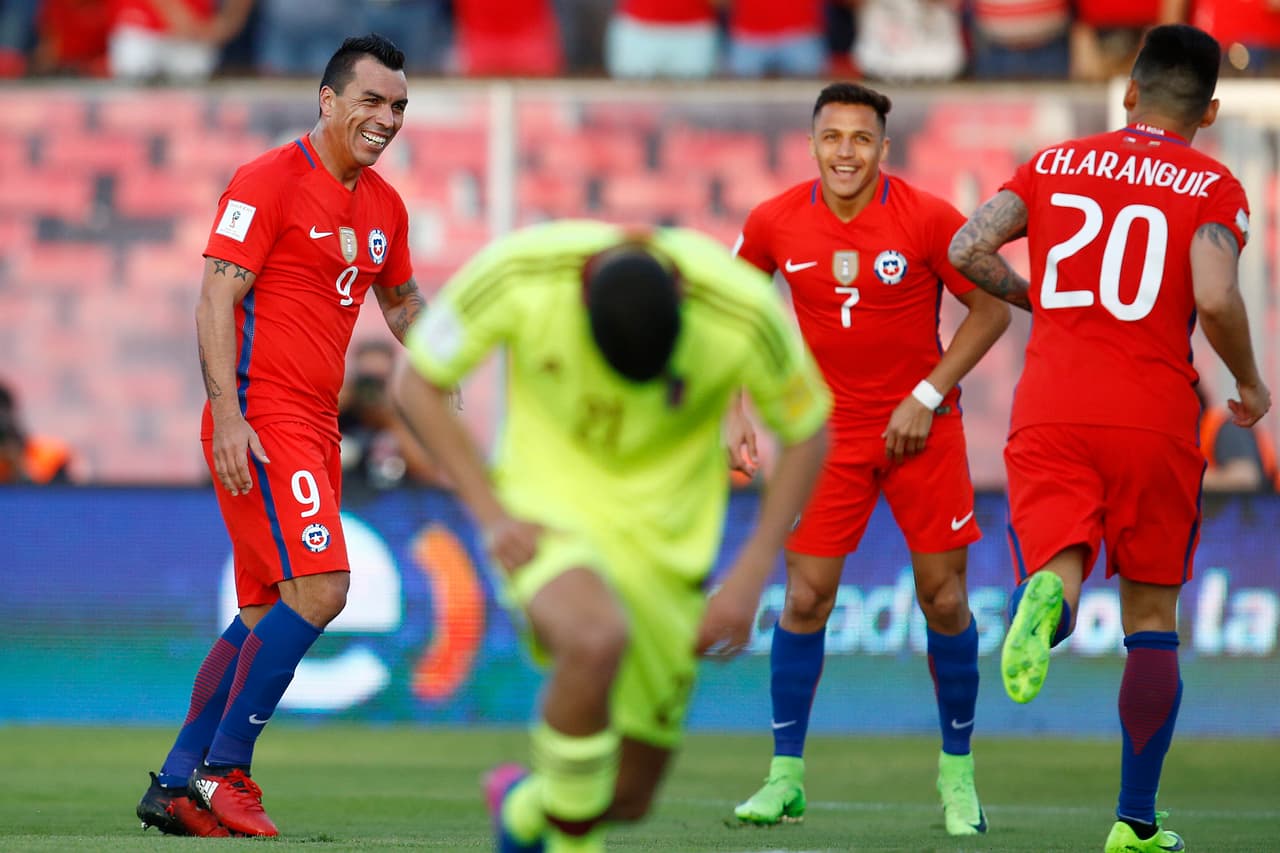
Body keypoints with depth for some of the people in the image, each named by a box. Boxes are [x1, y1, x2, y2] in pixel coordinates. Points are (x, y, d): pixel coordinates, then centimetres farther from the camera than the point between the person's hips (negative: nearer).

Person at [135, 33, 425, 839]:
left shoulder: (385, 205, 14)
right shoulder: (269, 182, -10)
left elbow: (402, 301, 31)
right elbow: (217, 298, -14)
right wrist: (227, 415, -22)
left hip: (316, 427, 9)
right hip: (260, 422, -9)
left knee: (267, 614, 10)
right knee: (318, 587, -18)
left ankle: (177, 787, 16)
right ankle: (223, 773, -12)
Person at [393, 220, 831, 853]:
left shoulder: (744, 312, -23)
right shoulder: (519, 272, -24)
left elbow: (807, 433, -4)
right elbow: (417, 383, -8)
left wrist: (751, 574, -10)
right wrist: (490, 514, -16)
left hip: (662, 533, 2)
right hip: (546, 510, -2)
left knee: (628, 798, 4)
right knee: (597, 639, -37)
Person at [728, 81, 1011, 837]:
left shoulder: (928, 219, -14)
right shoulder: (775, 223, -6)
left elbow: (992, 308, -5)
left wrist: (927, 397, -11)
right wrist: (735, 414, 2)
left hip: (923, 428, -1)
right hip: (830, 429, 1)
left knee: (944, 599, 1)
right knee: (805, 600, -5)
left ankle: (958, 774, 17)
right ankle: (786, 778, 6)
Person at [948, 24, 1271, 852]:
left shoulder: (1056, 164, 11)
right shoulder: (1212, 187, 1)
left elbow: (967, 249, 2)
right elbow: (1215, 299, -14)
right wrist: (1251, 385, 3)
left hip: (1050, 412, 1)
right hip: (1153, 418, -1)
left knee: (1059, 571, -3)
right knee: (1151, 616, 11)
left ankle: (1048, 596, -42)